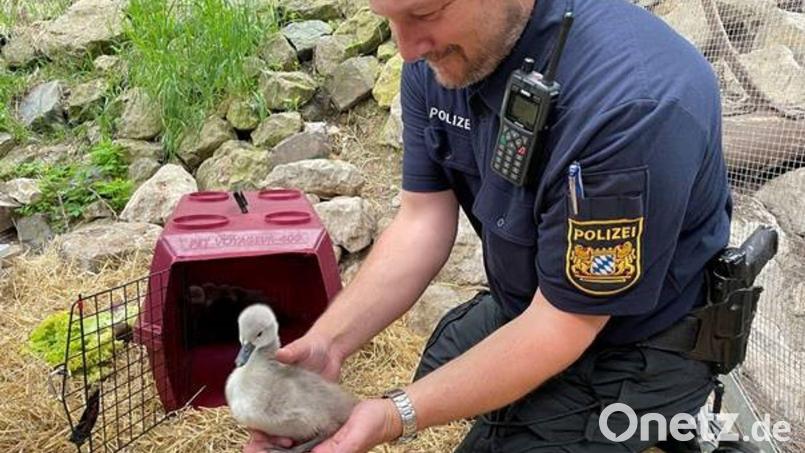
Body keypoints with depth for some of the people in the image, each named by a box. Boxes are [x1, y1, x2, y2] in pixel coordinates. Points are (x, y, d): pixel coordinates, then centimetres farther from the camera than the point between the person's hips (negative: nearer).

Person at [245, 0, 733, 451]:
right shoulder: (437, 57, -13)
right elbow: (423, 221, -10)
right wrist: (327, 342, -21)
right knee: (436, 372, 24)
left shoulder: (631, 104, -38)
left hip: (628, 353, -7)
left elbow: (564, 322, -30)